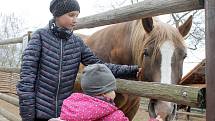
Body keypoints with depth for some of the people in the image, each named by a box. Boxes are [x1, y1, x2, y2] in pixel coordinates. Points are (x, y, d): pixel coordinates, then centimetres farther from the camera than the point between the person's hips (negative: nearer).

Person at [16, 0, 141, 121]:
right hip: (39, 110, -4)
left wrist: (131, 70, -8)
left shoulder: (77, 43, 3)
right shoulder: (41, 36, -6)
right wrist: (26, 109, -14)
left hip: (65, 111, 4)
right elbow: (27, 72, -10)